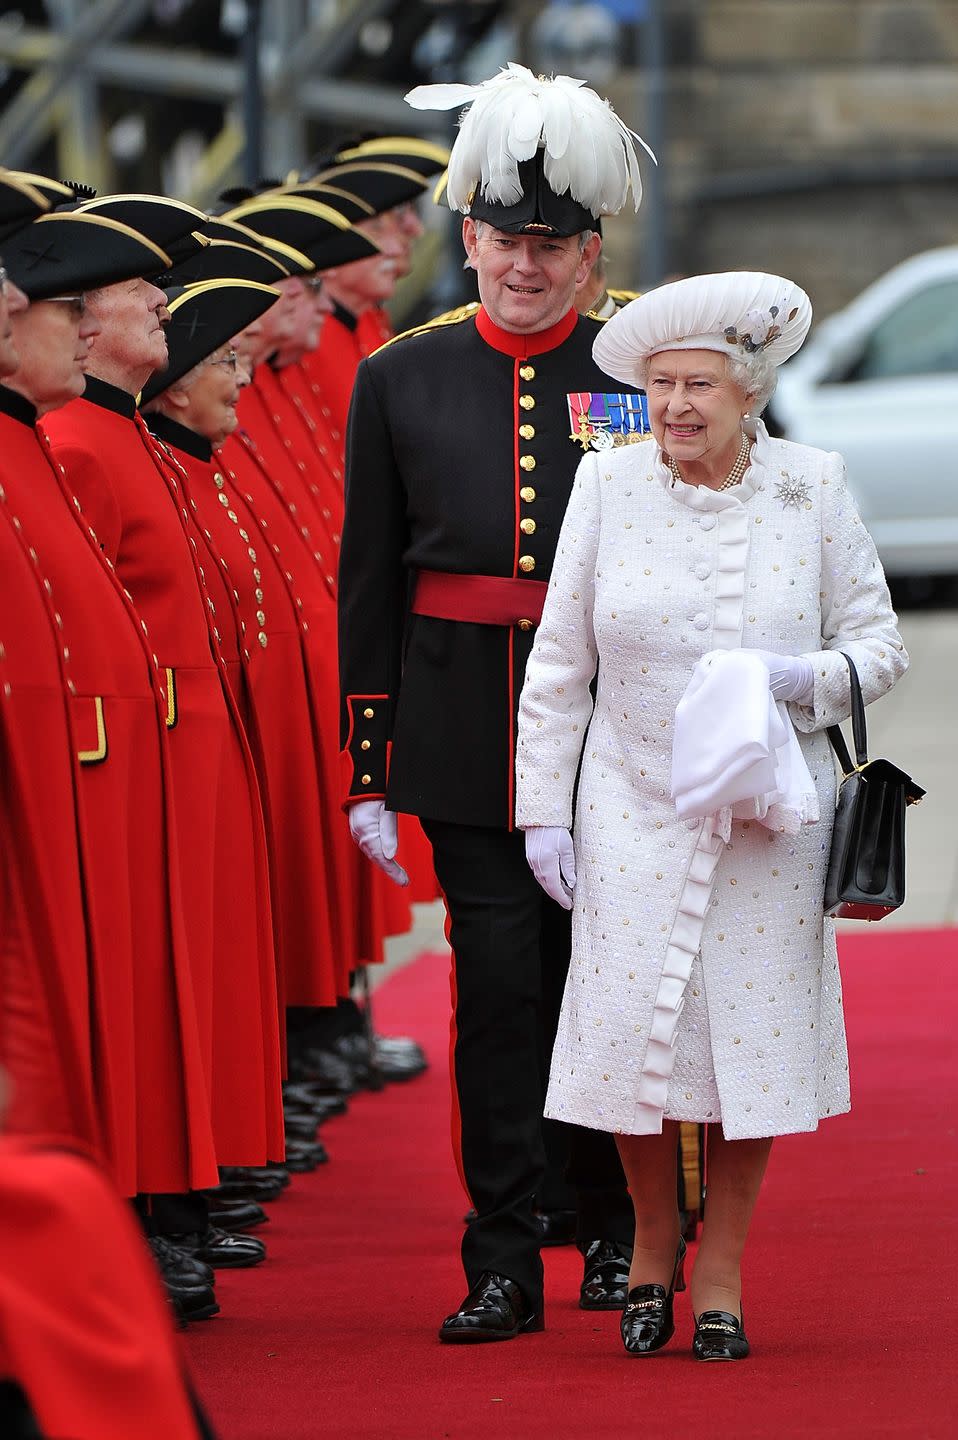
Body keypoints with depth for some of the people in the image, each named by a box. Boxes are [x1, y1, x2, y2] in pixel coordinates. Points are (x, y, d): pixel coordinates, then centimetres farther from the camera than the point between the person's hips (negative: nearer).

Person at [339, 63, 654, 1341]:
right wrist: (367, 769, 4)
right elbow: (370, 581, 7)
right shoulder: (401, 382, 6)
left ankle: (619, 1233, 23)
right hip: (468, 741, 1)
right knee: (498, 986, 0)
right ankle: (504, 1265, 3)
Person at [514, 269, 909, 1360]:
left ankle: (720, 1274, 17)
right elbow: (558, 663, 3)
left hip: (769, 820, 0)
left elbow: (878, 641, 4)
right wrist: (543, 808, 0)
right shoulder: (608, 487, -1)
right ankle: (653, 1237, 25)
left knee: (752, 1036, 1)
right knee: (633, 1030, -2)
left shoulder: (812, 489, -2)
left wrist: (807, 677, -18)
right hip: (636, 813, 0)